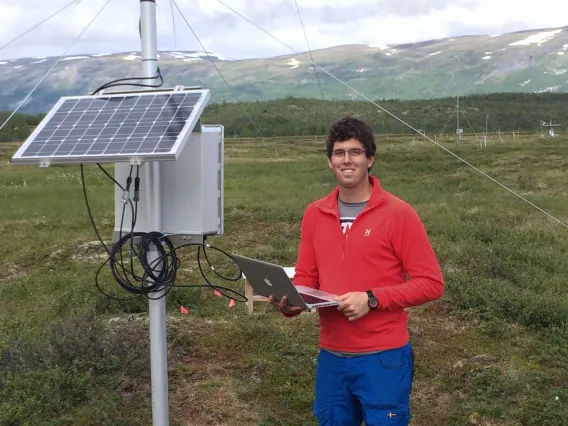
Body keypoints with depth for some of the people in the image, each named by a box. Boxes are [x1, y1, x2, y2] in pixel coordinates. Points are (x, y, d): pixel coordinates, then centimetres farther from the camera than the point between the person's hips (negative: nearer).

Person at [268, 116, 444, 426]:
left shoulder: (398, 214, -9)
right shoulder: (314, 214, 5)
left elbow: (431, 283, -10)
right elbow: (306, 278, 11)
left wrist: (371, 299, -19)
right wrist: (291, 301, -11)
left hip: (383, 358, -4)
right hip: (331, 357, 5)